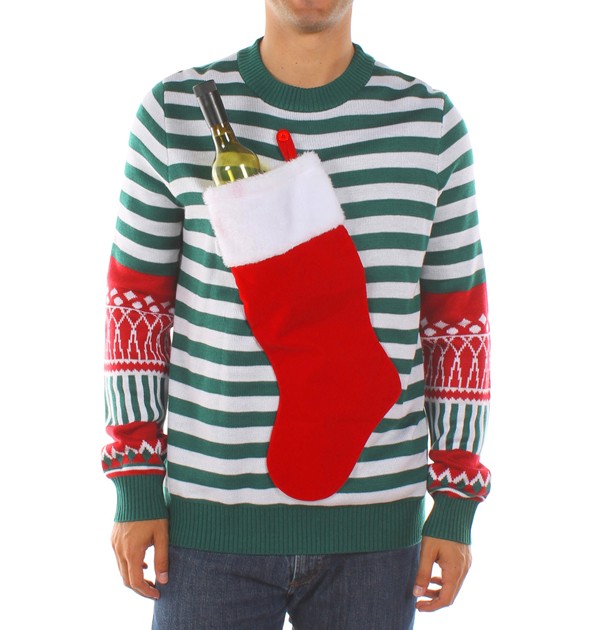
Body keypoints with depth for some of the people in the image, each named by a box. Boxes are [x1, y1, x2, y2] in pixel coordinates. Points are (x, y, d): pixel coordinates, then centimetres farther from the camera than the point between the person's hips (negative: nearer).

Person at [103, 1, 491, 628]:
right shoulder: (177, 112, -1)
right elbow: (136, 304, 3)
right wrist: (135, 488, 0)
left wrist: (456, 506, 2)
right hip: (212, 513, -1)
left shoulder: (431, 123, 1)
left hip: (376, 522, 1)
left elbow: (456, 322, 5)